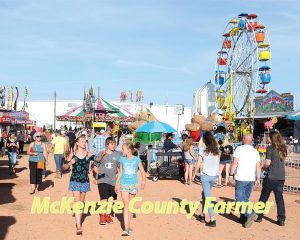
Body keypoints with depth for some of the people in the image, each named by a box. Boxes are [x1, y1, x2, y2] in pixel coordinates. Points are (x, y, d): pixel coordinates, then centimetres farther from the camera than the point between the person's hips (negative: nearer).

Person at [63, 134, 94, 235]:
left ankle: (78, 221, 33)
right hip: (75, 181, -2)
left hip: (85, 181, 2)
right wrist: (70, 163, -18)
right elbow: (65, 168, 2)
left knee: (81, 202, 15)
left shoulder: (88, 154, -2)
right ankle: (79, 227, -10)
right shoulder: (73, 154, -3)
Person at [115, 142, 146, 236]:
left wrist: (143, 180, -16)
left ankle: (128, 226, 24)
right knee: (126, 205, -10)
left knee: (130, 206, 10)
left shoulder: (136, 159, -1)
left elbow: (142, 171, 0)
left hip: (133, 184, 0)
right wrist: (117, 184, 17)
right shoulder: (122, 159, 5)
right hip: (124, 184, 0)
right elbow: (120, 173, 14)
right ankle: (126, 229, -15)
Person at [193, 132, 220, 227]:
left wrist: (194, 174, 4)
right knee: (204, 194, 23)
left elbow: (198, 164, -7)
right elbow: (218, 164, 6)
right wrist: (218, 174, 16)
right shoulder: (217, 150, 5)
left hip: (205, 176, -5)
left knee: (207, 197, -3)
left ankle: (212, 219, -11)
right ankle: (202, 215, 28)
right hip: (214, 176, 5)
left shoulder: (203, 150, -8)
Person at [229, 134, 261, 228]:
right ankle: (243, 218, 17)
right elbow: (258, 166, 6)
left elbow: (235, 163, -10)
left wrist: (231, 174, -3)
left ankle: (250, 214, -19)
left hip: (241, 178, -5)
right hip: (251, 179, 5)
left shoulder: (239, 149, -5)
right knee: (245, 199, 14)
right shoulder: (255, 151, 9)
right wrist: (258, 179, 11)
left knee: (240, 199, -3)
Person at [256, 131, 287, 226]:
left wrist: (262, 168, 3)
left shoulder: (270, 148, -10)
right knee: (279, 197, 10)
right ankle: (281, 219, 9)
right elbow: (282, 161, 14)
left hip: (271, 177, -5)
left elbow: (268, 163, -14)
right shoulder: (283, 148, 8)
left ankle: (259, 217, 16)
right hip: (281, 176, 5)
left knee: (264, 197, 8)